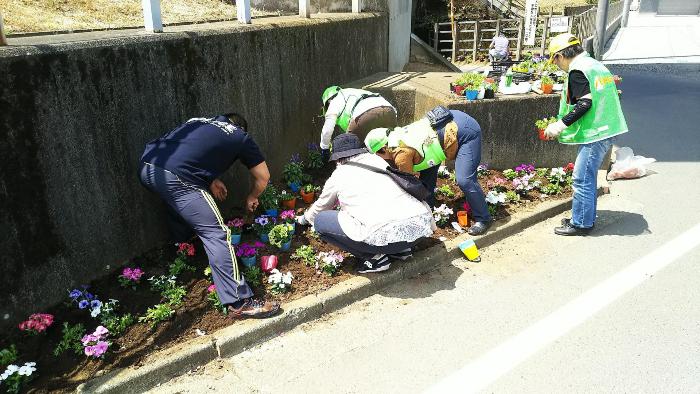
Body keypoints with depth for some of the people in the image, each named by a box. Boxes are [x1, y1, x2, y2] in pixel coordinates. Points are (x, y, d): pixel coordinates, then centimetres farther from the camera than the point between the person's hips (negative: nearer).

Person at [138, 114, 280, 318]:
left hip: (146, 167, 7)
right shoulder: (241, 138, 18)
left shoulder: (199, 121, 30)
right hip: (175, 178, -7)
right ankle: (240, 302, -6)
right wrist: (251, 198, 42)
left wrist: (210, 180, 23)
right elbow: (263, 176, 25)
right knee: (216, 234, -5)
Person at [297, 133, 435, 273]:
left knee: (320, 221, 7)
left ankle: (374, 257, 3)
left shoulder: (338, 176, 12)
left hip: (385, 236, -7)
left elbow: (320, 207, 30)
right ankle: (400, 250, 19)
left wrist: (304, 218, 52)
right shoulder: (377, 159, 23)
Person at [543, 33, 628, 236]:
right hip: (606, 130, 10)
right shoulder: (596, 65, 16)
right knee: (588, 177, 18)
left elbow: (584, 103, -22)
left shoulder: (577, 71, -14)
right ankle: (585, 217, 28)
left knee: (582, 179, -2)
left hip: (594, 134, -10)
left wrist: (561, 124, -20)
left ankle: (580, 224, 6)